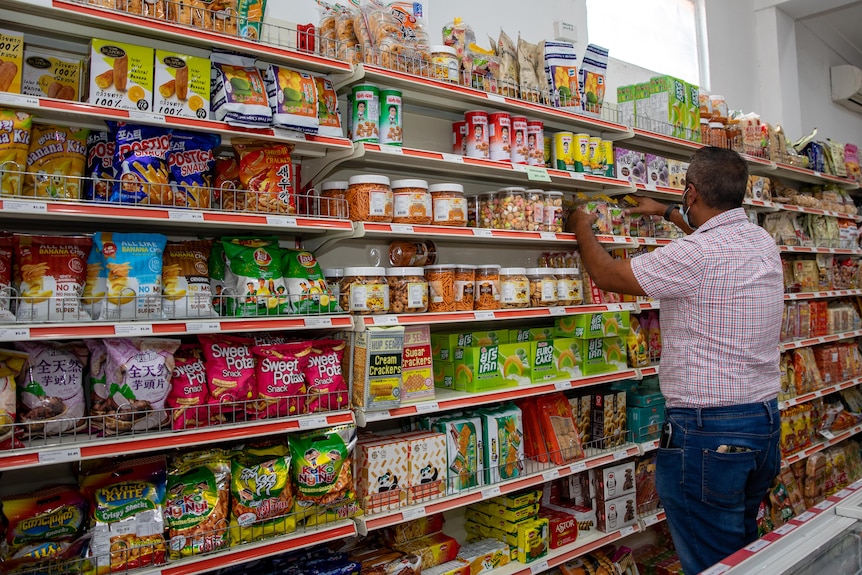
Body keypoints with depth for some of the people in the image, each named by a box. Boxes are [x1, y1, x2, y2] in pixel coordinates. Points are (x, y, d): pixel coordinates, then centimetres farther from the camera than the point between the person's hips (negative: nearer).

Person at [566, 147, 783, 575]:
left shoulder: (694, 255, -20)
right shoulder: (764, 242, 7)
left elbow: (606, 275, -8)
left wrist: (582, 229, 10)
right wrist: (665, 212, 43)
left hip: (708, 431, -9)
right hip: (765, 417, 9)